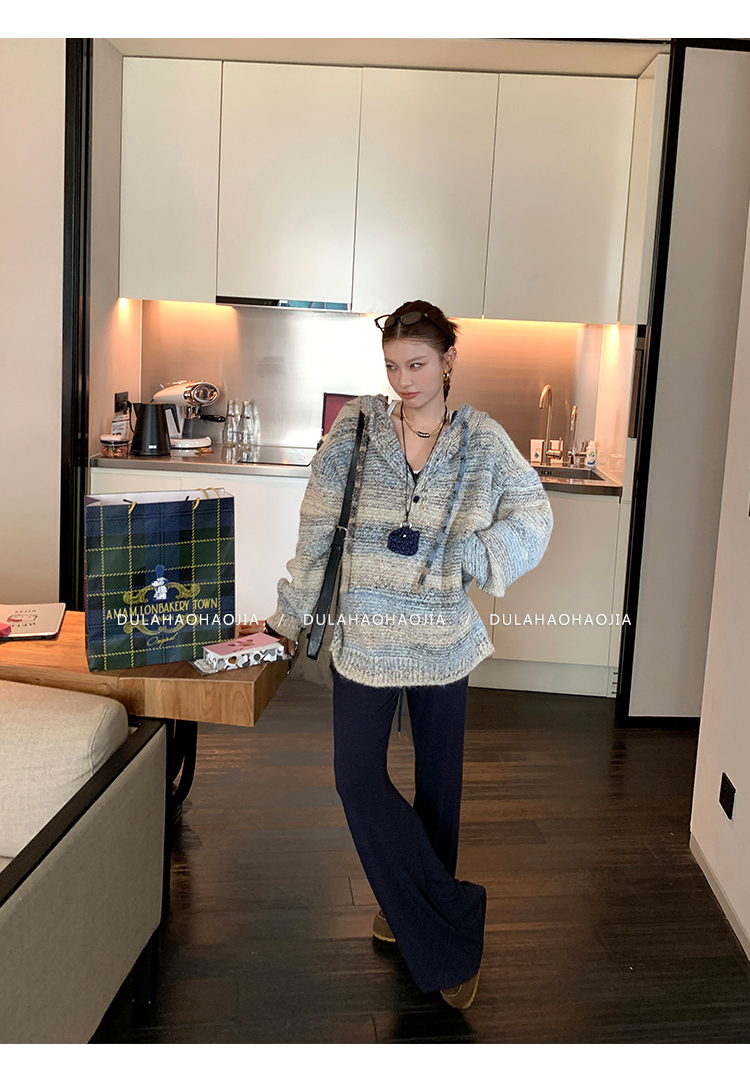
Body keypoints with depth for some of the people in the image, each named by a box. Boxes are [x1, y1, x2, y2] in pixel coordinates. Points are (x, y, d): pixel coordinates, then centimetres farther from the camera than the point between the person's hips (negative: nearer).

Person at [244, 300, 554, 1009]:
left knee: (437, 780, 13)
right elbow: (317, 533, 1)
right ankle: (450, 922, 17)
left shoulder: (481, 440, -2)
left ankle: (421, 911, 37)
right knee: (358, 779, 0)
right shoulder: (355, 430, -3)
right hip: (363, 638, 1)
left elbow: (532, 516, -5)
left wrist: (469, 555, -22)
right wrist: (290, 617, 5)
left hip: (443, 641, 0)